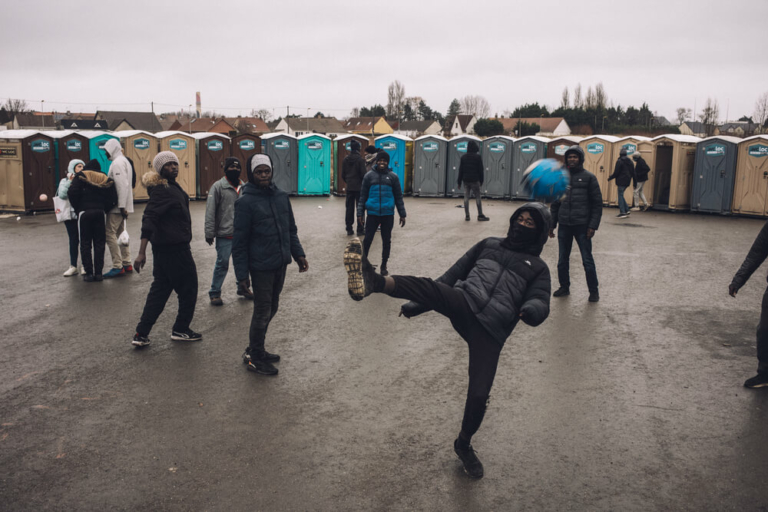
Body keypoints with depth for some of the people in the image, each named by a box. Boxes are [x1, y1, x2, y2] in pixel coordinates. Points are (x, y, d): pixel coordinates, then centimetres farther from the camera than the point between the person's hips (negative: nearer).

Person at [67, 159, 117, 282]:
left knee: (85, 244, 5)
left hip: (84, 213, -2)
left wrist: (77, 208, 4)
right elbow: (113, 199, 2)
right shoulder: (106, 179, 12)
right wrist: (104, 210, 9)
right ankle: (99, 273, 6)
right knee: (99, 243, 8)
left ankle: (89, 273, 3)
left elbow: (72, 193, -7)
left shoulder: (80, 176, 5)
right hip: (100, 213, 2)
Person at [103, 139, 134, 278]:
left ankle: (118, 267, -10)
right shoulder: (124, 161, 19)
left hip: (117, 206, -10)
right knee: (120, 233, 15)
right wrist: (123, 206, 18)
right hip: (121, 205, 10)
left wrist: (121, 206, -25)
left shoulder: (117, 163, -13)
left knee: (110, 233, -10)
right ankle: (127, 264, 19)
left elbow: (122, 185, -22)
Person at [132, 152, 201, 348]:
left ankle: (141, 334, 13)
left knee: (160, 288, 12)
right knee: (188, 288, 5)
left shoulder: (171, 187, 13)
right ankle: (181, 330, 19)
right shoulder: (163, 190, -18)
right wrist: (142, 252, -34)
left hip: (163, 247, 10)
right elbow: (149, 219, -27)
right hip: (174, 248, -10)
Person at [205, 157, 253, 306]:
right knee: (222, 264, 0)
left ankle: (243, 287, 33)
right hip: (225, 235, -5)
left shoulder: (244, 187, 9)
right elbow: (210, 212, -9)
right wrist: (209, 233, -12)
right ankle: (214, 293, 13)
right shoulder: (218, 186, -7)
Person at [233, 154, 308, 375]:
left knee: (271, 308, 16)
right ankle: (253, 357, 19)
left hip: (281, 263, 6)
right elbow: (239, 242, -11)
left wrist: (298, 254, 8)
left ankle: (255, 349, 33)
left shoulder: (281, 196, 6)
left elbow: (291, 229, 16)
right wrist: (242, 274, -12)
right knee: (262, 311, 2)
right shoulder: (245, 202, -11)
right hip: (261, 266, -6)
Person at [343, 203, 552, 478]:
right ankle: (374, 282, -56)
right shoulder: (489, 245, 25)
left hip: (490, 331, -1)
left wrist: (531, 310, -24)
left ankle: (464, 444, 20)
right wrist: (418, 303, 19)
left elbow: (540, 304, 4)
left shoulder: (538, 268, 19)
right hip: (464, 303, 2)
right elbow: (454, 273, 24)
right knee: (432, 287, -31)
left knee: (479, 395, -9)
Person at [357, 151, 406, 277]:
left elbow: (398, 197, 7)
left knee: (386, 240, 8)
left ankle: (384, 266, 21)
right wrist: (360, 213, 1)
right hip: (372, 213, -1)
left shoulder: (393, 176, 3)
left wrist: (402, 214, 5)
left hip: (388, 214, 1)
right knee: (367, 239, 1)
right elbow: (363, 196, 5)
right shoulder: (369, 175, 3)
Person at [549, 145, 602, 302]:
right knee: (562, 260, 10)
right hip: (564, 225, 4)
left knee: (587, 260, 1)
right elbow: (555, 203, 15)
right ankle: (564, 287, 25)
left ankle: (593, 291, 13)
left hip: (582, 226, -4)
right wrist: (552, 224, 10)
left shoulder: (589, 177, -1)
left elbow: (597, 203, -2)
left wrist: (593, 225, -9)